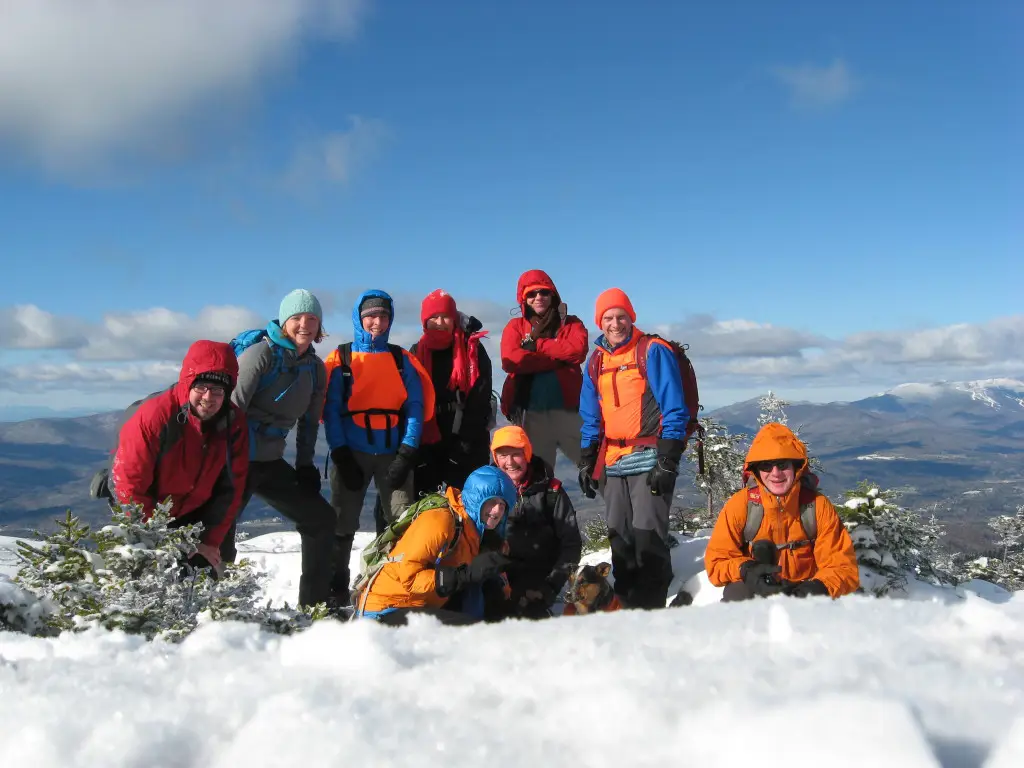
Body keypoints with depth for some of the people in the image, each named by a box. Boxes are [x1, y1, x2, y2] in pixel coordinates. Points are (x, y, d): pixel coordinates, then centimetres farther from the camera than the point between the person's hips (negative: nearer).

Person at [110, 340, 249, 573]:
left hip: (191, 517, 4)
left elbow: (231, 488, -6)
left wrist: (211, 541, -8)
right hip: (146, 516, -4)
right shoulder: (153, 416, -30)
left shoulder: (234, 423, -16)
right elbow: (128, 484, -24)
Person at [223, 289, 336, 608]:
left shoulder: (315, 368, 9)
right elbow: (232, 408, -17)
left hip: (272, 462, 8)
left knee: (321, 519, 10)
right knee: (220, 534, -11)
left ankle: (314, 604, 18)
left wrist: (305, 465, 11)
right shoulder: (261, 354, -12)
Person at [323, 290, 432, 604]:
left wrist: (407, 453, -8)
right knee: (342, 522, 2)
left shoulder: (403, 360, 9)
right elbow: (331, 410, 0)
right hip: (352, 454, -1)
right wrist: (340, 455, -9)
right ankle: (335, 587, 13)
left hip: (393, 455, 1)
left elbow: (415, 407, 3)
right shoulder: (341, 360, 6)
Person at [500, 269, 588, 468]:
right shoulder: (515, 326, 11)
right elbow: (510, 360, -8)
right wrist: (559, 358, -7)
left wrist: (534, 344, -3)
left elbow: (578, 349, -10)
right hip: (530, 412, 1)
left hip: (568, 409, 0)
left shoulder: (571, 323, 12)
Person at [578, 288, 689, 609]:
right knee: (619, 538, 9)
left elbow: (674, 411, -9)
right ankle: (625, 604, 18)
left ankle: (652, 606, 1)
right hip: (613, 463, 6)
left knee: (648, 537, -7)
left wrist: (667, 460, -15)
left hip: (648, 460, -6)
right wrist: (586, 463, 11)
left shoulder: (654, 351, -4)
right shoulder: (596, 362, 14)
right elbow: (591, 419, 18)